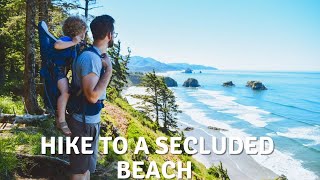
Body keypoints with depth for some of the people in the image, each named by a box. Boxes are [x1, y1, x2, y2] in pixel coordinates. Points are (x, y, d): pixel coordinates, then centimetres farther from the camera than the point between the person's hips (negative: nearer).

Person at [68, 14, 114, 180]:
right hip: (85, 122, -10)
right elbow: (92, 96, -30)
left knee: (87, 163, 24)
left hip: (90, 119, 10)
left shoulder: (94, 56, 7)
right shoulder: (91, 58, -24)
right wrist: (109, 70, -24)